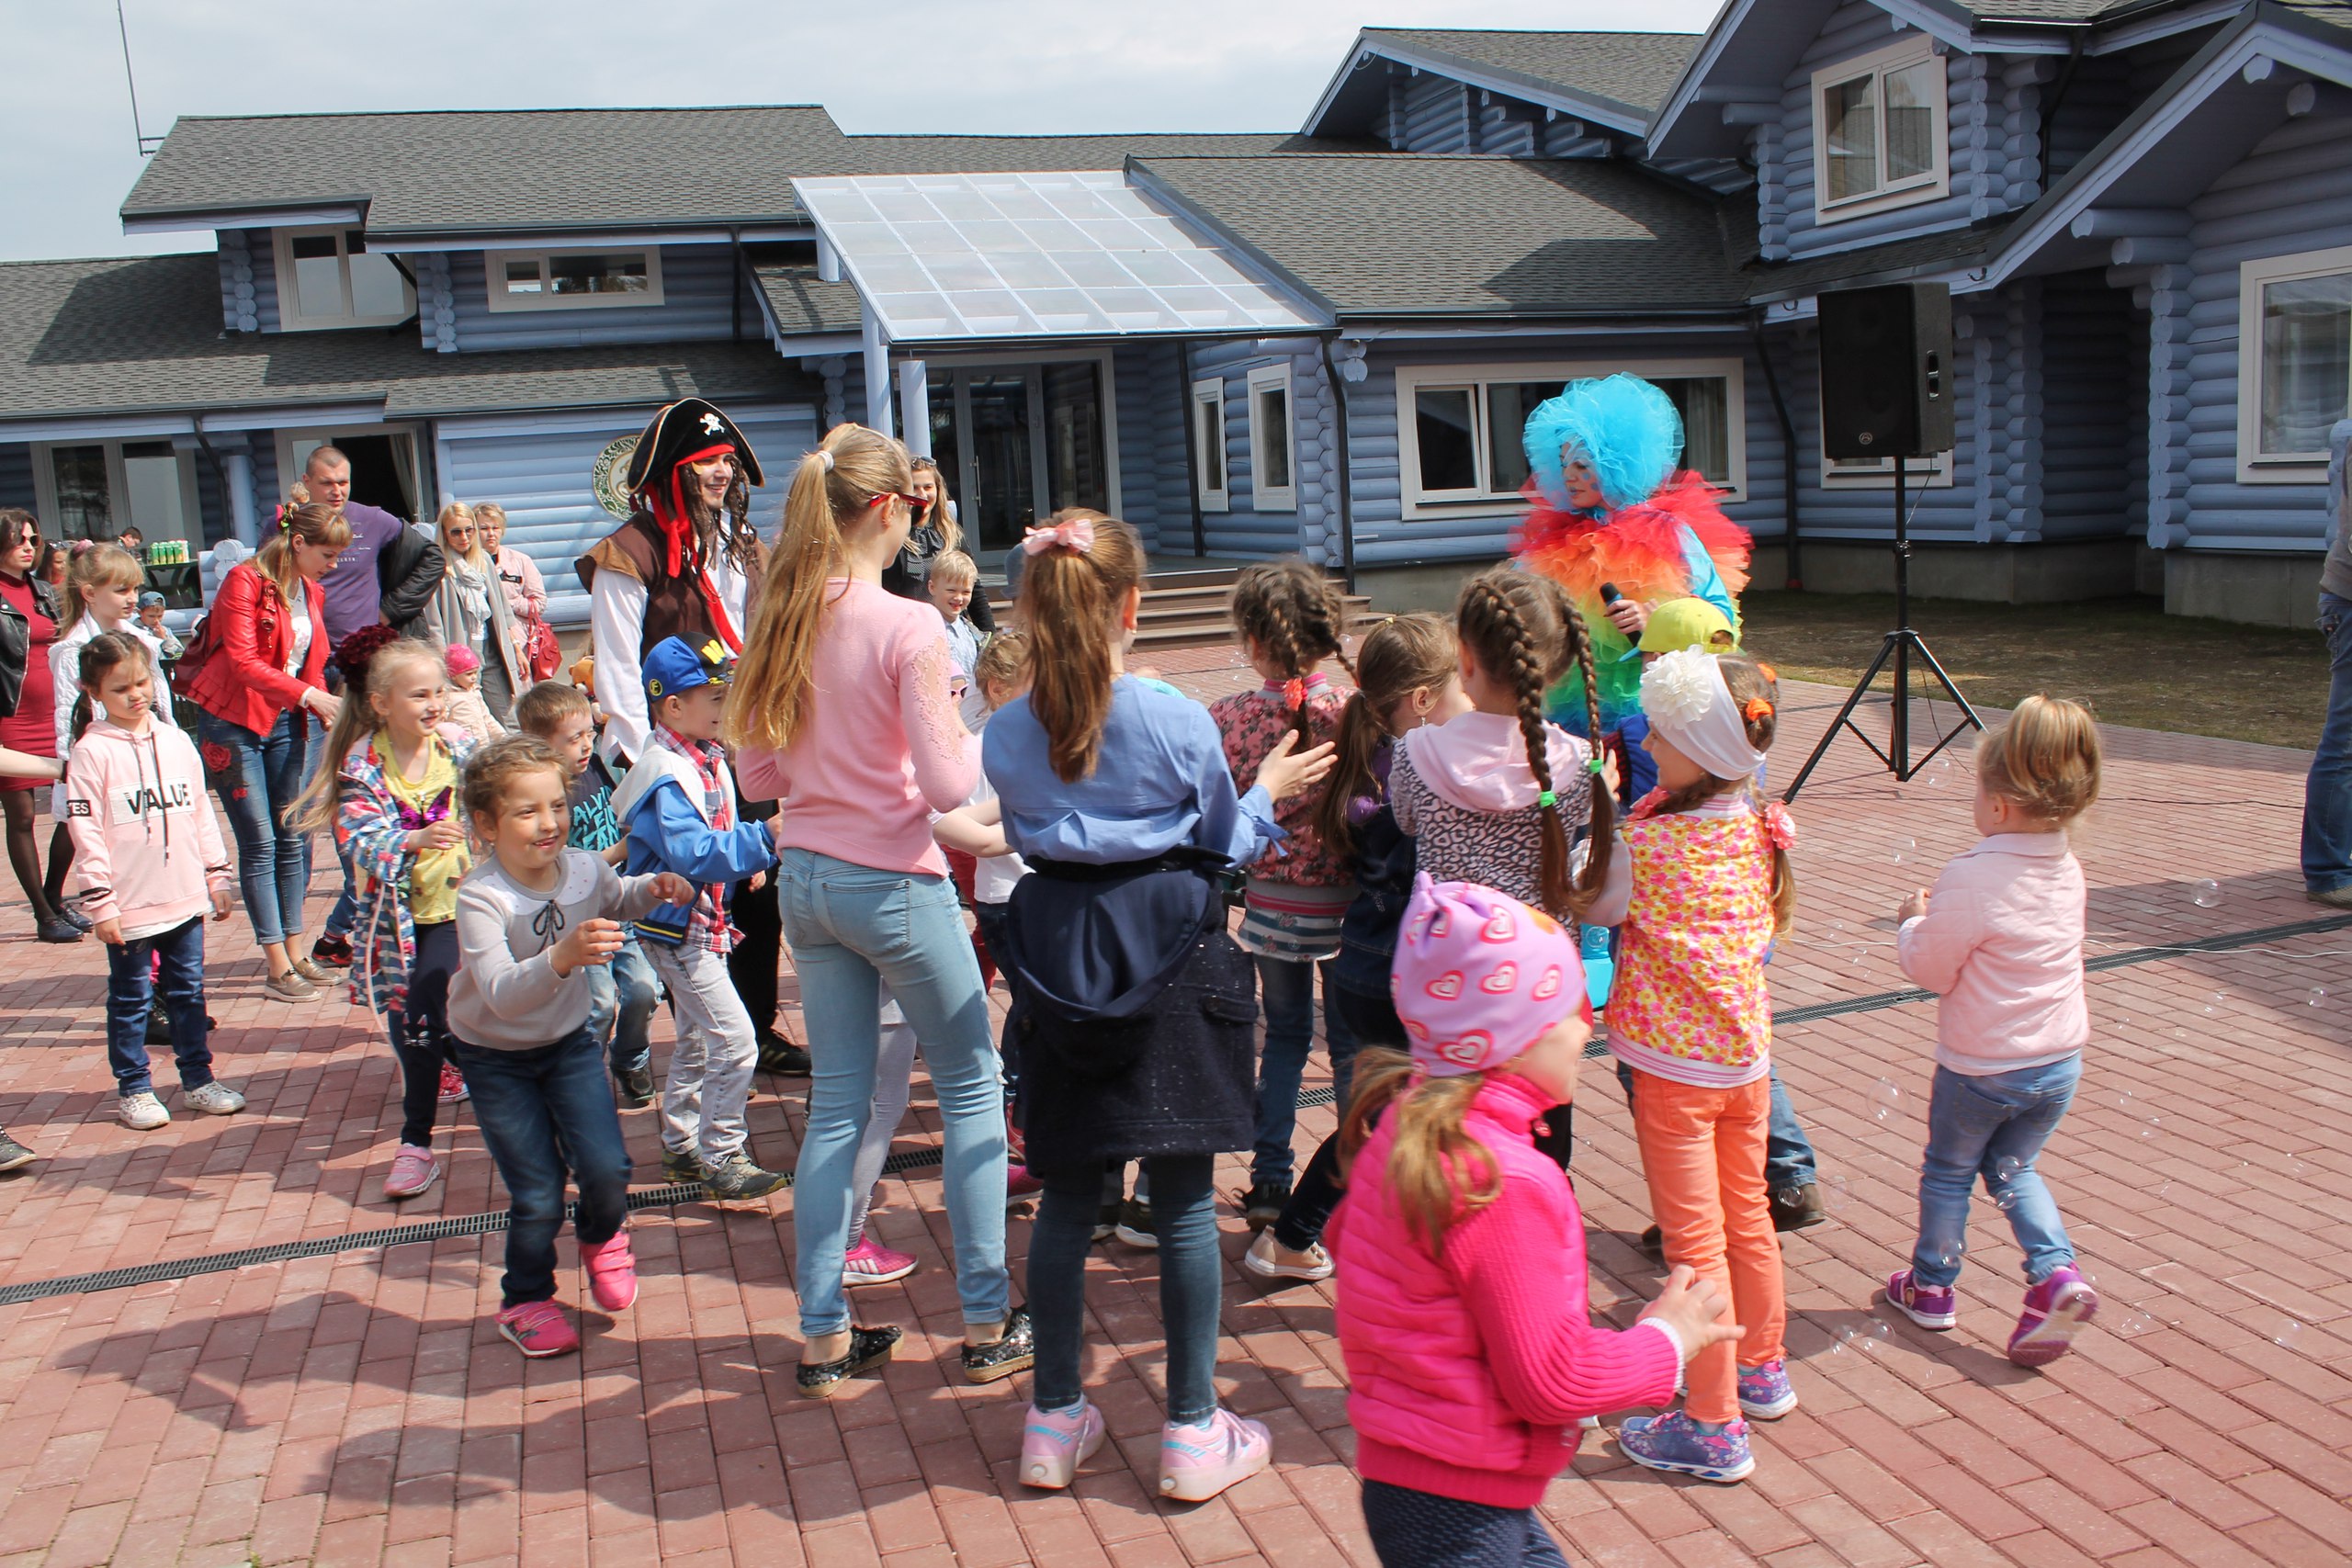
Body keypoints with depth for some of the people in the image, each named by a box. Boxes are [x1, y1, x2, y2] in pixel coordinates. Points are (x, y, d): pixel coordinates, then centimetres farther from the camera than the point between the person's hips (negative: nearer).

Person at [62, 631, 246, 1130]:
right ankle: (133, 1089, 19)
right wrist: (99, 903, -12)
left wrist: (217, 875, 13)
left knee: (188, 990, 13)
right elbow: (85, 832, -10)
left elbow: (201, 813, 13)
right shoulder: (92, 752, -8)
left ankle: (197, 1079, 24)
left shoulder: (175, 742, 7)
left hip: (185, 899, 4)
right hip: (129, 907, -4)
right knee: (131, 999, 8)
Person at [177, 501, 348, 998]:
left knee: (294, 837, 6)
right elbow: (244, 663, -21)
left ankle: (294, 951, 14)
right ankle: (278, 967, -1)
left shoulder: (313, 593, 9)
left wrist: (328, 711, -2)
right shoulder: (244, 581, -13)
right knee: (259, 842, -5)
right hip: (234, 723, -7)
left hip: (286, 723, 7)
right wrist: (310, 694, -28)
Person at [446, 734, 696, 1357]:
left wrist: (652, 889, -10)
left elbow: (617, 898, 13)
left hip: (570, 1041, 3)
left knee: (607, 1169, -8)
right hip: (496, 1057, -3)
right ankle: (525, 1299, 26)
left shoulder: (585, 869, -14)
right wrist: (561, 957, -56)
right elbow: (501, 994, -39)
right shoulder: (480, 897, -28)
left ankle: (603, 1238, 28)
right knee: (537, 1197, -2)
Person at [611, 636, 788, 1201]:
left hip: (703, 921, 10)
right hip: (677, 926, -10)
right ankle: (720, 1156, 1)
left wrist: (745, 863, 3)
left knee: (697, 1037, 20)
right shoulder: (666, 774, -24)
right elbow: (692, 855, -33)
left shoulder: (706, 759, 6)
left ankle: (681, 1144, 33)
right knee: (734, 1040, -10)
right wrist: (762, 840, -35)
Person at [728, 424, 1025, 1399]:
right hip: (893, 884, -6)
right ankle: (988, 1327, 19)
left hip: (806, 880, 6)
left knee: (838, 1105, 15)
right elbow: (947, 784, -18)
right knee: (971, 1091, 11)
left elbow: (759, 778, 7)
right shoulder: (908, 627, -18)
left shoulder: (781, 623, 1)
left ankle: (825, 1339, 22)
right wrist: (988, 736, 1)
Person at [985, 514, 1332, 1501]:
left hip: (1059, 963, 4)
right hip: (1169, 958, -3)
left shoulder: (1005, 732, -2)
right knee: (1184, 1199, 5)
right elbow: (1223, 847, 1)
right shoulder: (1178, 722, -11)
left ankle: (1055, 1420, 24)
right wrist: (1268, 789, 17)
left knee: (1066, 1196, 13)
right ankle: (1193, 1433, 15)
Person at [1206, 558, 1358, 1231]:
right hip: (1342, 904, -2)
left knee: (1284, 1036, 19)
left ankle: (1268, 1181, 23)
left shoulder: (1227, 717, -12)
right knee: (1350, 1045, 13)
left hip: (1268, 903, 2)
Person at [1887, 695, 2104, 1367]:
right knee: (2013, 1169, 24)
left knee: (1948, 1170, 16)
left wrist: (1915, 921, 2)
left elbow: (1930, 970, -15)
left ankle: (1931, 1287, 30)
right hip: (2060, 1060, 6)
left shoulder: (1972, 877, -25)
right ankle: (2057, 1274, 5)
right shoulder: (2066, 868, -2)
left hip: (1980, 1065, -6)